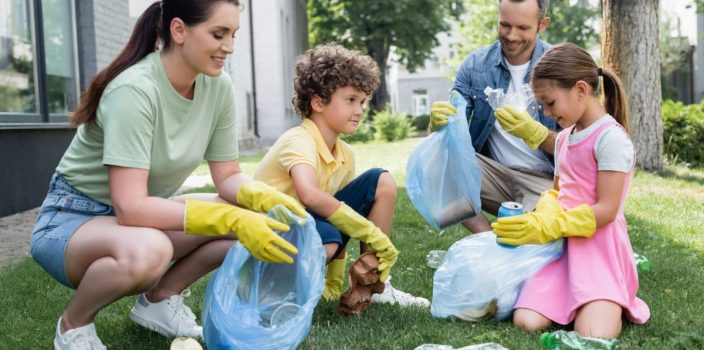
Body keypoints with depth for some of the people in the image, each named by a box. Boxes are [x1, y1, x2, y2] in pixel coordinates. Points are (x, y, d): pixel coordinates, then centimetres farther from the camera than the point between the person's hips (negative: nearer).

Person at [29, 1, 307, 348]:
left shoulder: (218, 86, -8)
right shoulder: (135, 90, -28)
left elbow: (228, 176, -2)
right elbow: (130, 207, -34)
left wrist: (262, 197, -25)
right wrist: (231, 219, -39)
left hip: (140, 216, 6)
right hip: (73, 220, -6)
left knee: (252, 219, -14)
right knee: (147, 251, -39)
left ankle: (160, 299, 7)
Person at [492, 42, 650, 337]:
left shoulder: (611, 137, -14)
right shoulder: (564, 138, 13)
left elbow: (606, 210, -18)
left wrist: (544, 228, -21)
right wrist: (543, 217, -6)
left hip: (598, 246, -6)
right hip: (563, 244, 6)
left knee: (594, 337, -22)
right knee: (526, 321, -14)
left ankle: (610, 303, 10)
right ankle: (570, 302, 13)